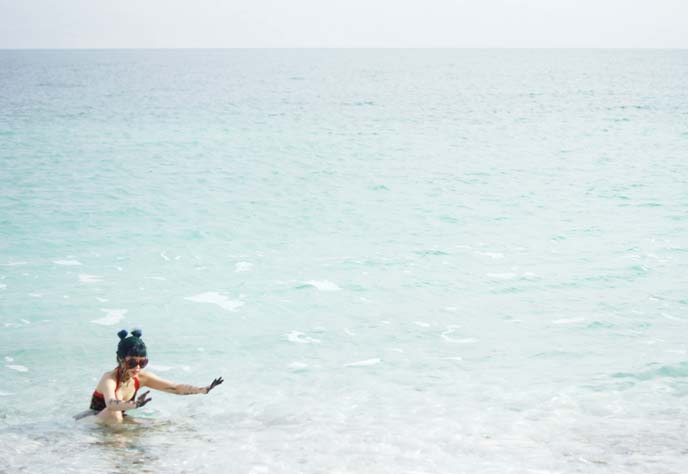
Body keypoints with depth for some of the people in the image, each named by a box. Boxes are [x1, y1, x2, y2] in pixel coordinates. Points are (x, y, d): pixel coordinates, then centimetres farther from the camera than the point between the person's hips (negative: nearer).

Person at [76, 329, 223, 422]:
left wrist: (204, 390, -17)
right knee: (114, 415, -36)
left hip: (119, 419, 7)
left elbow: (175, 388, -6)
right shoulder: (109, 379, -29)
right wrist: (134, 405, -71)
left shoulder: (142, 377, -9)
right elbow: (111, 404, -51)